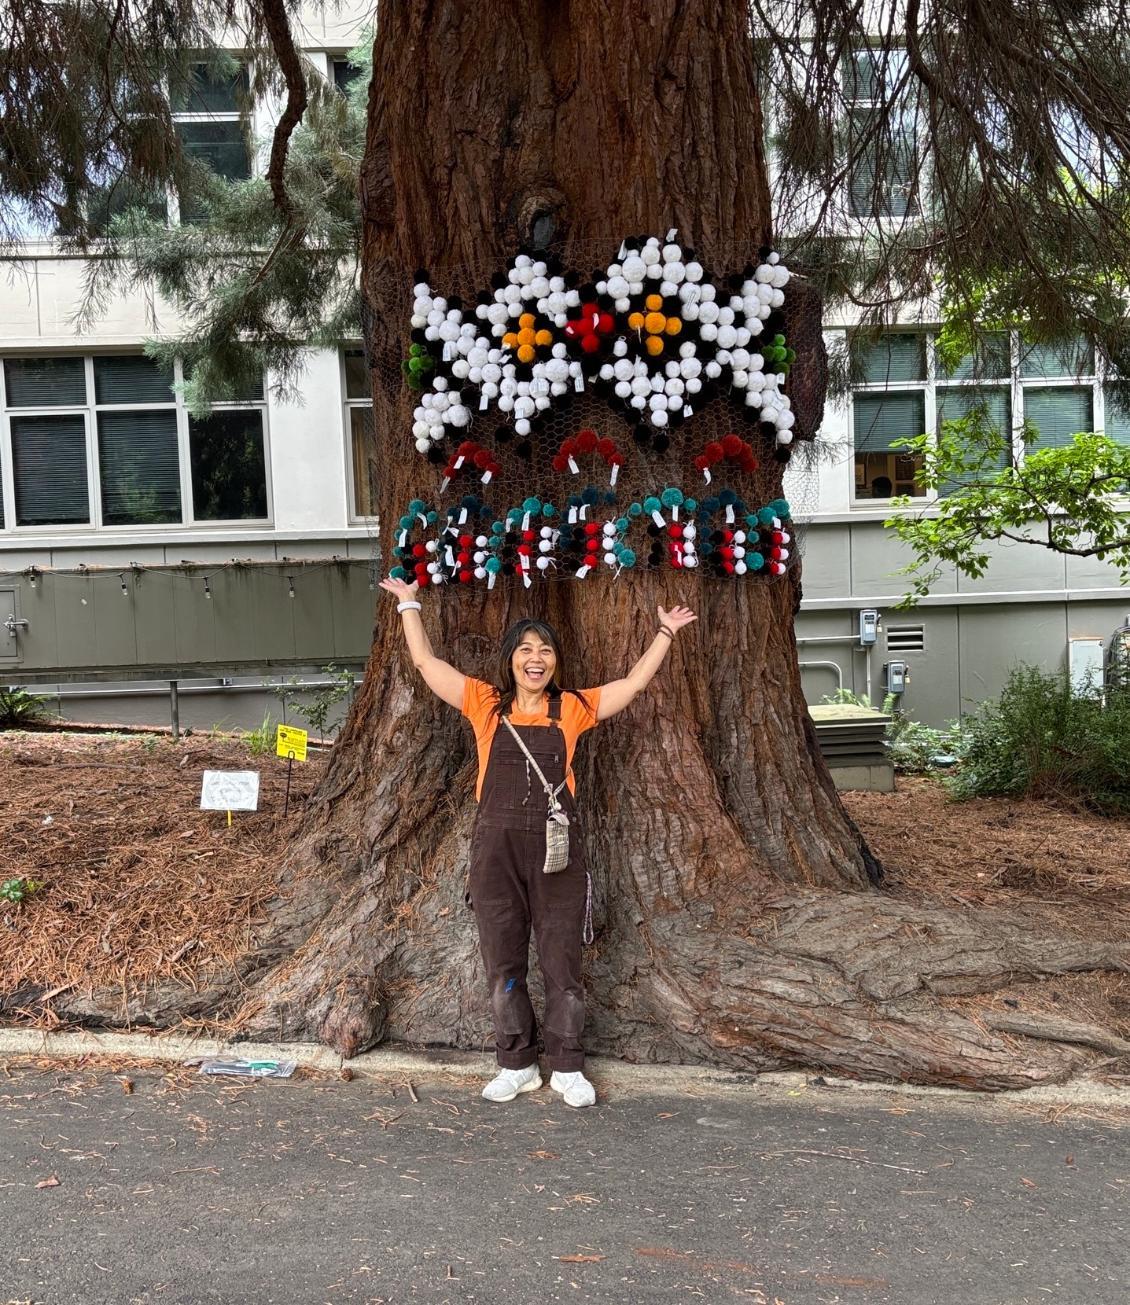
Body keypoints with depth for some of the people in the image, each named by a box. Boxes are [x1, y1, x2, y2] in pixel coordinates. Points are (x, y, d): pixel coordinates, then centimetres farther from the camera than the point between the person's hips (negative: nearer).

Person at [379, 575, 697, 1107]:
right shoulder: (487, 704, 4)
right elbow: (426, 662, 6)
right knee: (503, 965, 8)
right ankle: (516, 1065, 23)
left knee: (562, 964, 5)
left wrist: (665, 632, 14)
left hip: (557, 848, 0)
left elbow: (635, 682, 10)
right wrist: (409, 605, 12)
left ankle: (566, 1068, 20)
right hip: (497, 847, 1)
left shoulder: (571, 708, 5)